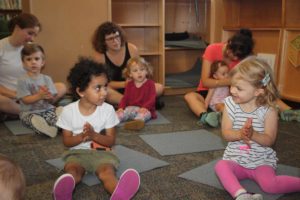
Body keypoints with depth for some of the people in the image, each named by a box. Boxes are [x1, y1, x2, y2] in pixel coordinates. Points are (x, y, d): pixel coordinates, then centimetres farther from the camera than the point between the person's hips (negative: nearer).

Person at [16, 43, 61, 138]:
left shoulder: (47, 79, 6)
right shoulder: (22, 80, -4)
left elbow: (53, 99, 2)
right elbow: (25, 100, -12)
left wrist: (48, 96, -22)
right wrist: (39, 95, -26)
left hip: (48, 110, 4)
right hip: (29, 112, -4)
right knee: (35, 119, -35)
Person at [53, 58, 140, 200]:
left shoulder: (108, 109, -6)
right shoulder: (69, 111, -6)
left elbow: (111, 141, -1)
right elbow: (66, 141, 1)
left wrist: (94, 135, -20)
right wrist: (82, 137, -20)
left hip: (101, 152, -1)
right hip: (77, 152, 1)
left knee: (107, 171, -33)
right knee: (72, 170, -32)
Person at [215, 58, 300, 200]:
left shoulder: (268, 110, -12)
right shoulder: (230, 104, -6)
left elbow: (269, 140, -12)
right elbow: (226, 134, -6)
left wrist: (253, 134, -31)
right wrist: (240, 134, -28)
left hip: (262, 160, -2)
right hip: (236, 159, 2)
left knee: (270, 185, -27)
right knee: (220, 166, -29)